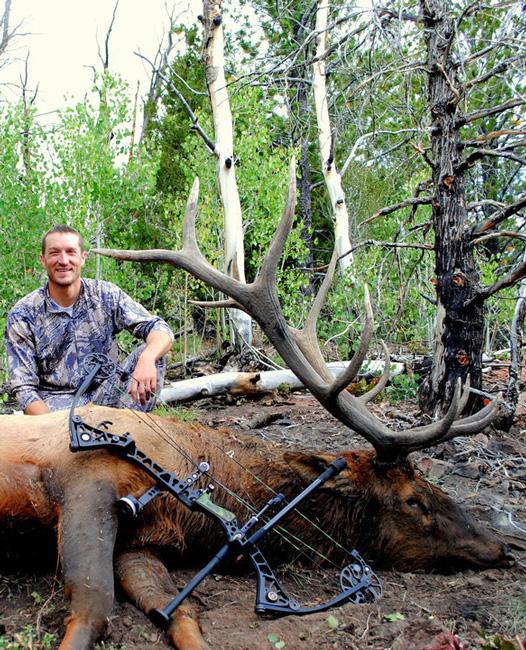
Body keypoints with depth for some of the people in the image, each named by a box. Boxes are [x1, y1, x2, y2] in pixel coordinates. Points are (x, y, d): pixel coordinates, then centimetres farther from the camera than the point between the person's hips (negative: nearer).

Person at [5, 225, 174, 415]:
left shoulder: (106, 296, -2)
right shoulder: (22, 315, -6)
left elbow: (159, 329, -10)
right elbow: (24, 387, -8)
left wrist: (147, 358, -35)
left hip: (107, 395, 3)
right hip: (58, 401, -3)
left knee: (153, 353, -19)